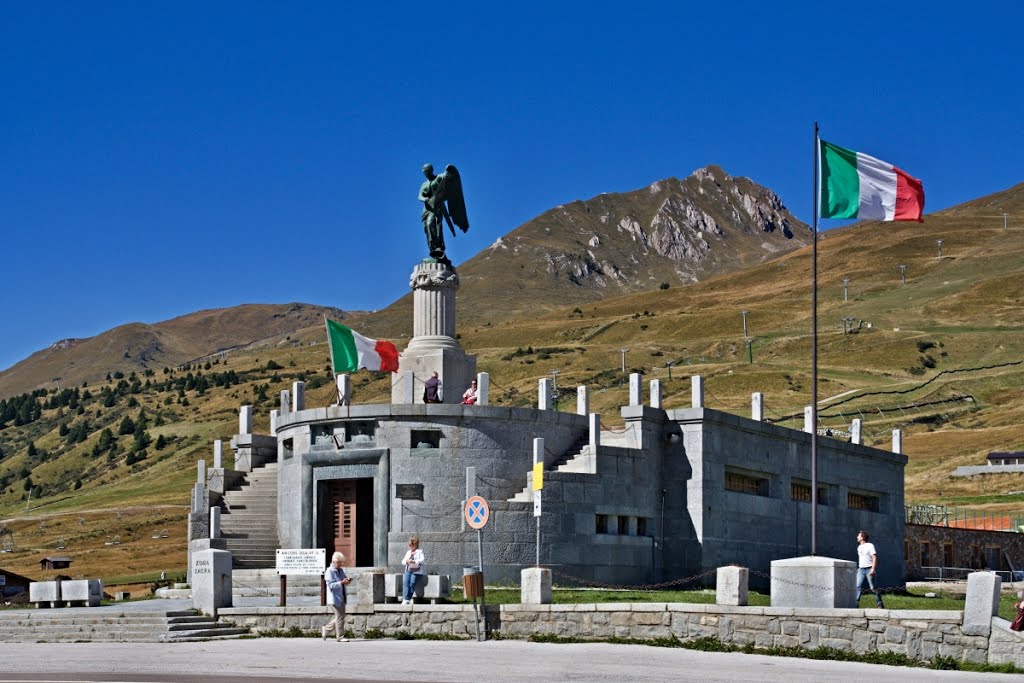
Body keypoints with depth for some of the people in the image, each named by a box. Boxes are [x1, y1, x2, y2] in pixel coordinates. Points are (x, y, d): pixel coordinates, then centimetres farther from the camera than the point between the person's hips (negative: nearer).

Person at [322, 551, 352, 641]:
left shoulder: (341, 570, 13)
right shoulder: (329, 571, -13)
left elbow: (344, 579, 24)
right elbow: (331, 585, -20)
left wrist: (347, 580, 1)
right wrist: (341, 582, -28)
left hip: (341, 597, 9)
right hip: (334, 598, -9)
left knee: (341, 616, 12)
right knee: (339, 617, -5)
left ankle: (325, 629, 27)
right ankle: (339, 637, 4)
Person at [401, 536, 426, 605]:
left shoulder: (420, 552, 10)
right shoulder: (408, 552, 27)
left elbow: (421, 560, -7)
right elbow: (403, 561, 19)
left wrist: (413, 561, -18)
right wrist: (407, 561, -4)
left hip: (417, 571, -4)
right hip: (408, 570, 4)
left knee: (412, 582, -29)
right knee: (405, 581, -26)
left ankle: (408, 599, -27)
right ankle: (405, 599, -34)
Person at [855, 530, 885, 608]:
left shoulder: (870, 546, -6)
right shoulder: (859, 547, 16)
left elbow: (874, 557, -12)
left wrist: (873, 569, -20)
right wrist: (858, 568, 20)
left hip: (869, 569, -7)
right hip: (861, 569, 7)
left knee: (873, 588, -4)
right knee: (858, 586, -7)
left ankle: (880, 605, 3)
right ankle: (856, 603, -10)